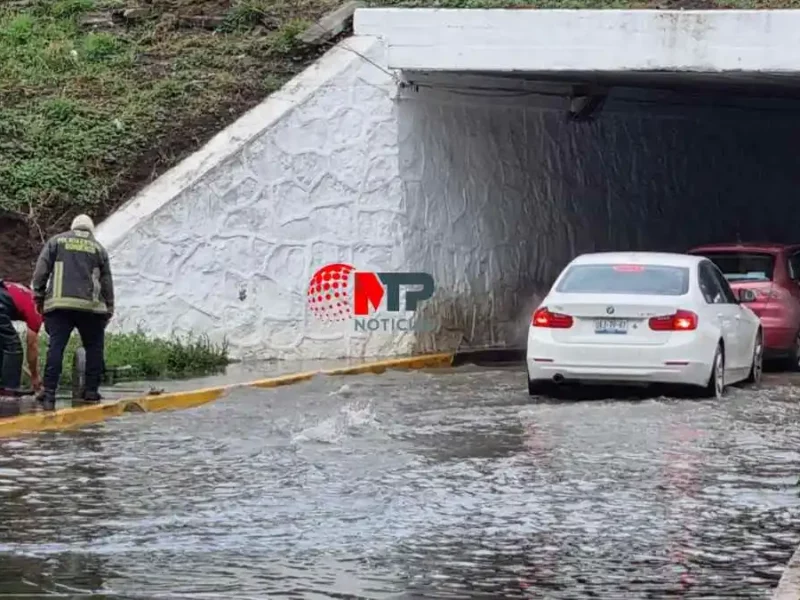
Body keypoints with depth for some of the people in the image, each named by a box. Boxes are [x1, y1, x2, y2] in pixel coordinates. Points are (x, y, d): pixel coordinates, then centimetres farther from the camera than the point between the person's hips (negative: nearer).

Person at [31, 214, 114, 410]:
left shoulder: (56, 241, 13)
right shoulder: (98, 248, 16)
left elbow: (41, 270, 5)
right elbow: (107, 282, 15)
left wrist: (39, 295, 12)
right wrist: (109, 309, 20)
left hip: (59, 304, 0)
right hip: (90, 305, 0)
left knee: (56, 347, -4)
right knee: (94, 347, 12)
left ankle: (49, 393, -12)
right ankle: (91, 391, 10)